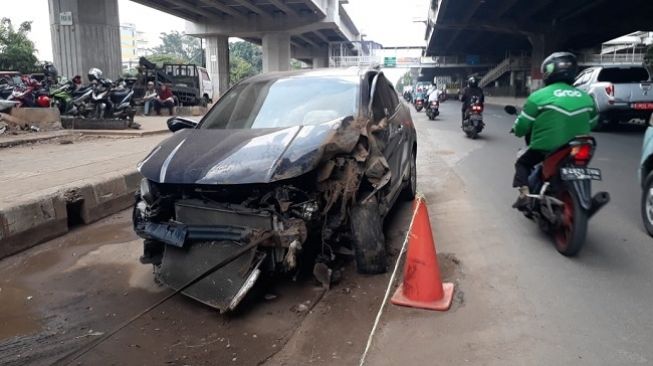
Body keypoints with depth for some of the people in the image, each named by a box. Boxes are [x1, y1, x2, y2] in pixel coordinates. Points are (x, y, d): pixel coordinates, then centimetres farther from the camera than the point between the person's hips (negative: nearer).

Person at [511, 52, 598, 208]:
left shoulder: (539, 96, -7)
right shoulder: (585, 97, 8)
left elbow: (522, 125, -6)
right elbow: (592, 123, 19)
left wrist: (517, 130, 16)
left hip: (546, 146, -4)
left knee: (522, 163, 17)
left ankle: (524, 194, -2)